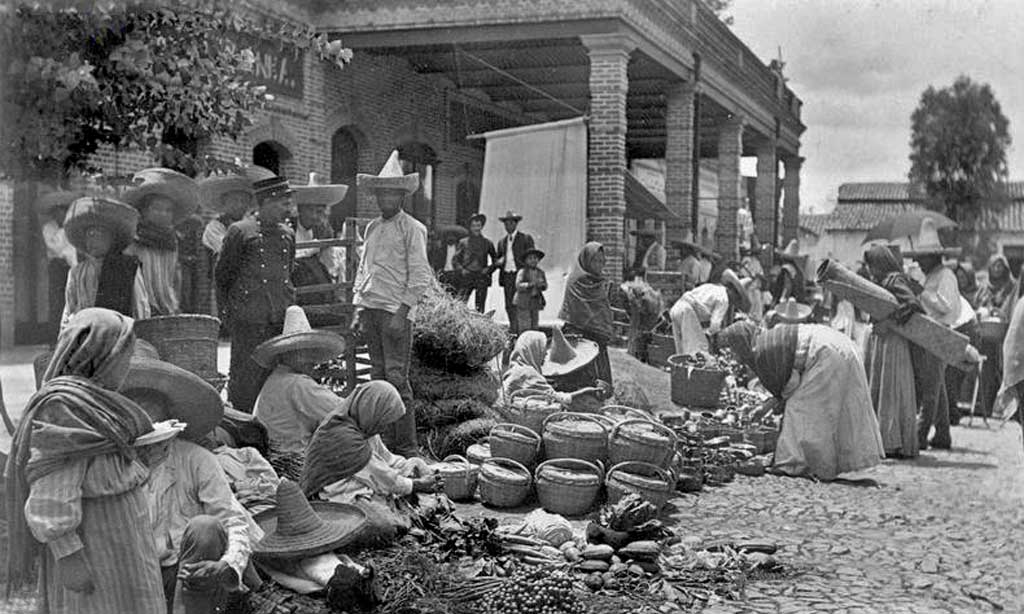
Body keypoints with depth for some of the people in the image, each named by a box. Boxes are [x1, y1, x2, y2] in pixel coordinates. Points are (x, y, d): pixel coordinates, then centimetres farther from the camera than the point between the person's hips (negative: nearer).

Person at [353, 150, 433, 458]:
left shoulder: (412, 228, -3)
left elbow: (420, 276, -8)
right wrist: (358, 308, 13)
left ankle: (407, 446, -3)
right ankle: (385, 441, 14)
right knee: (379, 377, 8)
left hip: (396, 311, -6)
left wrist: (402, 311, -15)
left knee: (397, 377, -8)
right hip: (370, 309, 7)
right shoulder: (372, 228, 16)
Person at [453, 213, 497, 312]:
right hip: (467, 277, -1)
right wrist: (461, 270, -3)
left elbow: (495, 260, 17)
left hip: (482, 278, 1)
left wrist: (489, 269, 1)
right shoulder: (463, 242, 11)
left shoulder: (487, 243, 12)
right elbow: (456, 259, 12)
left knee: (480, 307, -1)